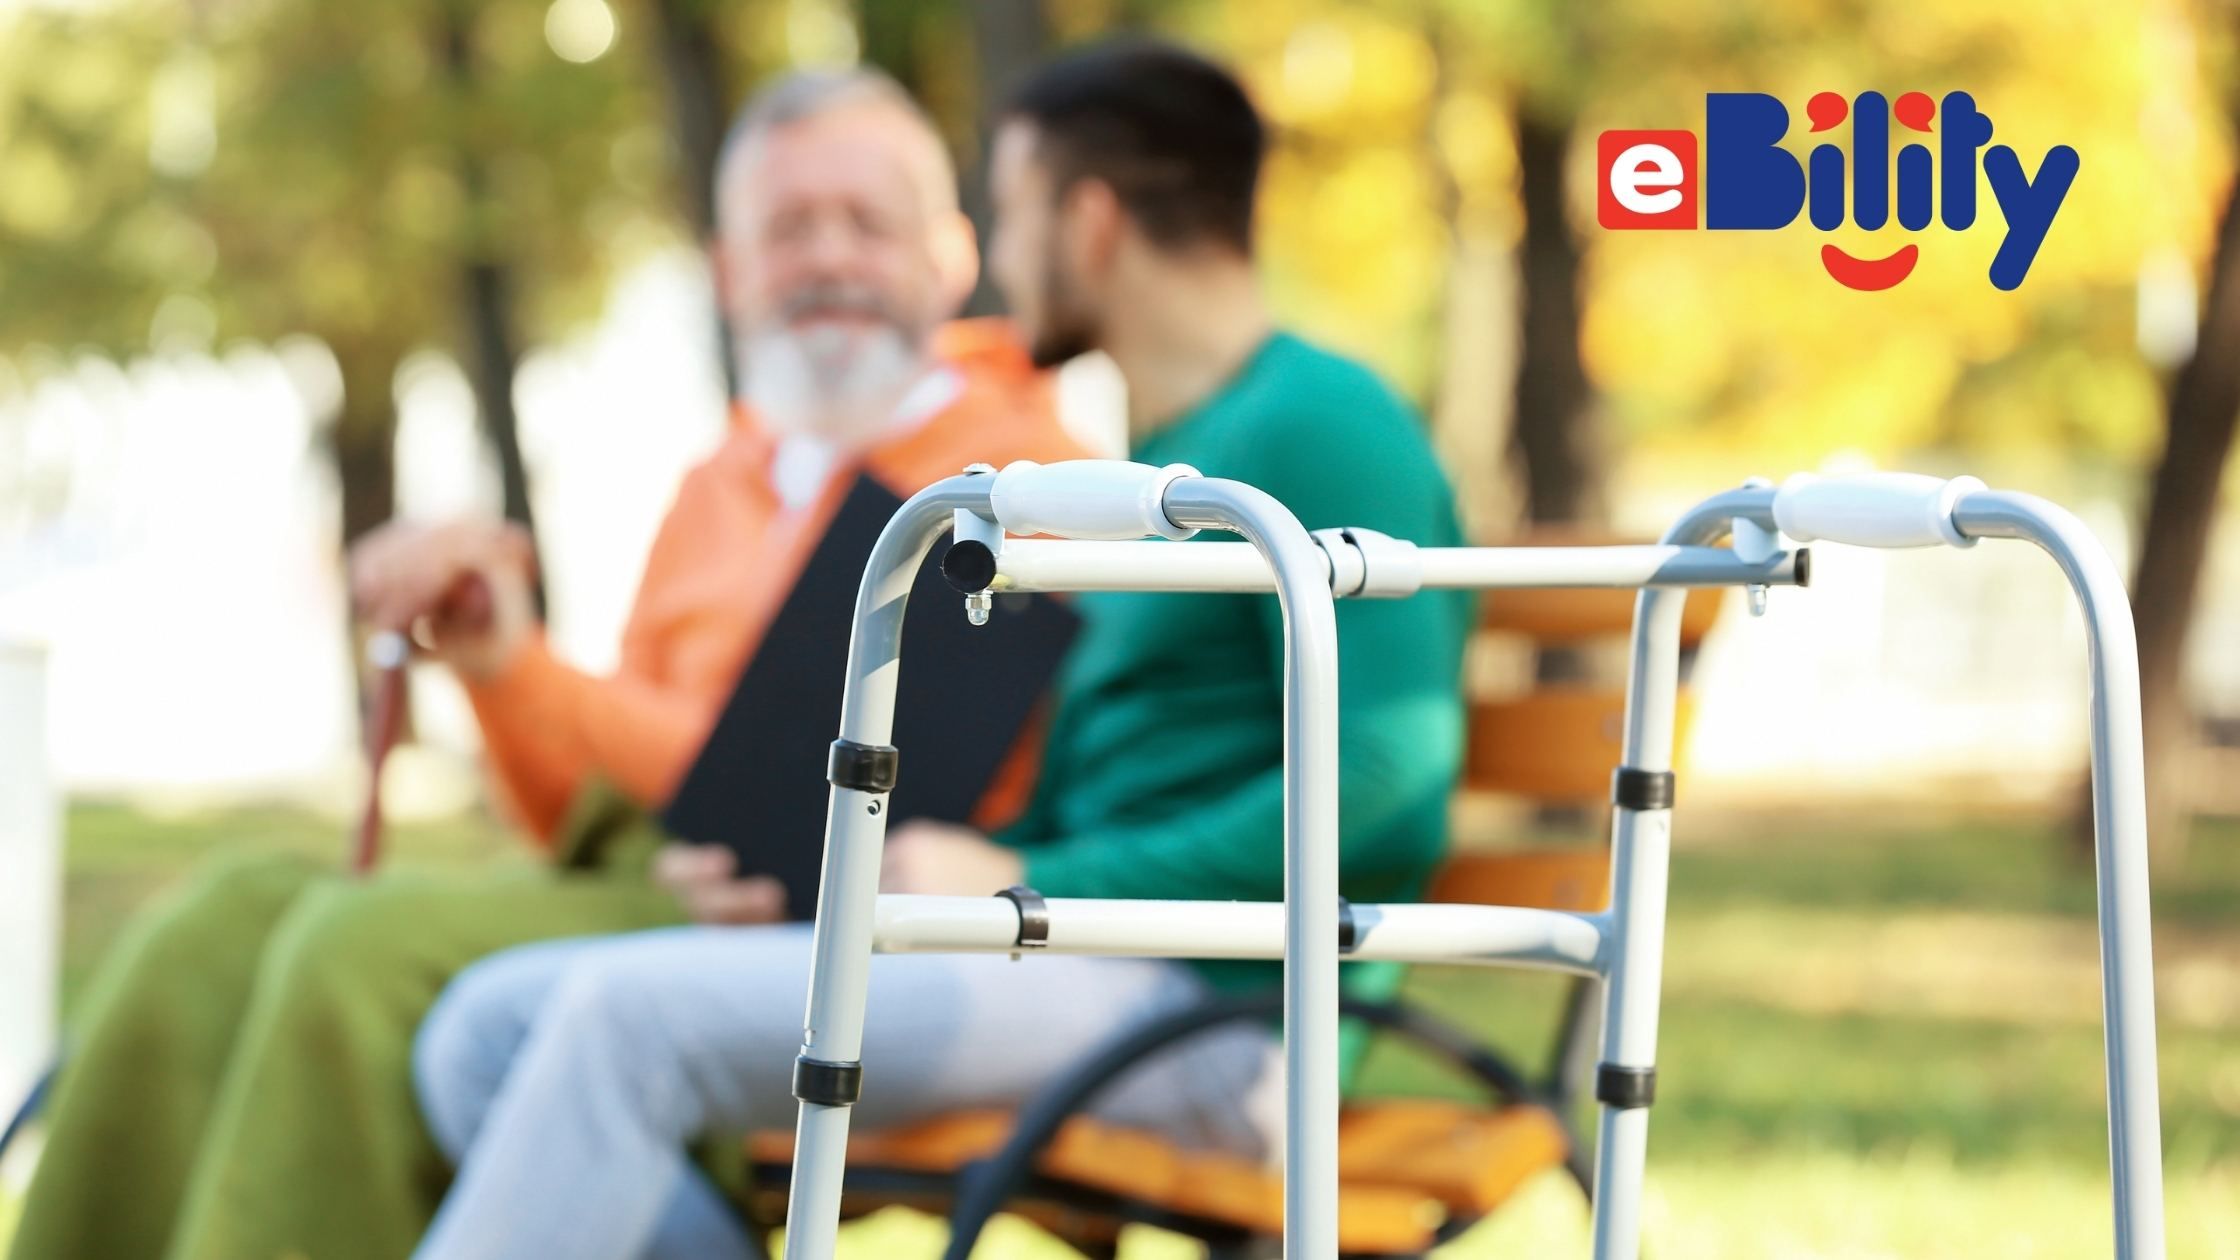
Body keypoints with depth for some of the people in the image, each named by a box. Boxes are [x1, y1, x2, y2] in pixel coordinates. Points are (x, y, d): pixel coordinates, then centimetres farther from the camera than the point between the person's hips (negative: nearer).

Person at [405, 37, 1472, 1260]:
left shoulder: (1317, 425, -7)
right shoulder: (1158, 468, 24)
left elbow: (1385, 805, -18)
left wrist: (1029, 887, -15)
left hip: (1208, 1009, -10)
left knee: (633, 1014, -25)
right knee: (492, 1026, -3)